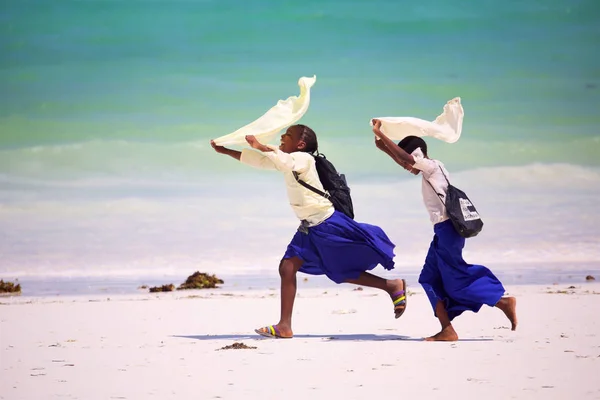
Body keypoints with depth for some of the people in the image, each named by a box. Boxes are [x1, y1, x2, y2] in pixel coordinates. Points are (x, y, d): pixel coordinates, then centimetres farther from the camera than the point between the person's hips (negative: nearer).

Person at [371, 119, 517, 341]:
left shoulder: (432, 166, -8)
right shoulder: (428, 171, 18)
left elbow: (405, 157, -19)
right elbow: (403, 162, 31)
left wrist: (380, 134, -15)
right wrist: (385, 148, 21)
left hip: (447, 229, -10)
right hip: (443, 231, 10)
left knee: (457, 280, -9)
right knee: (430, 280, 7)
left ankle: (503, 302, -7)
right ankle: (447, 330, 3)